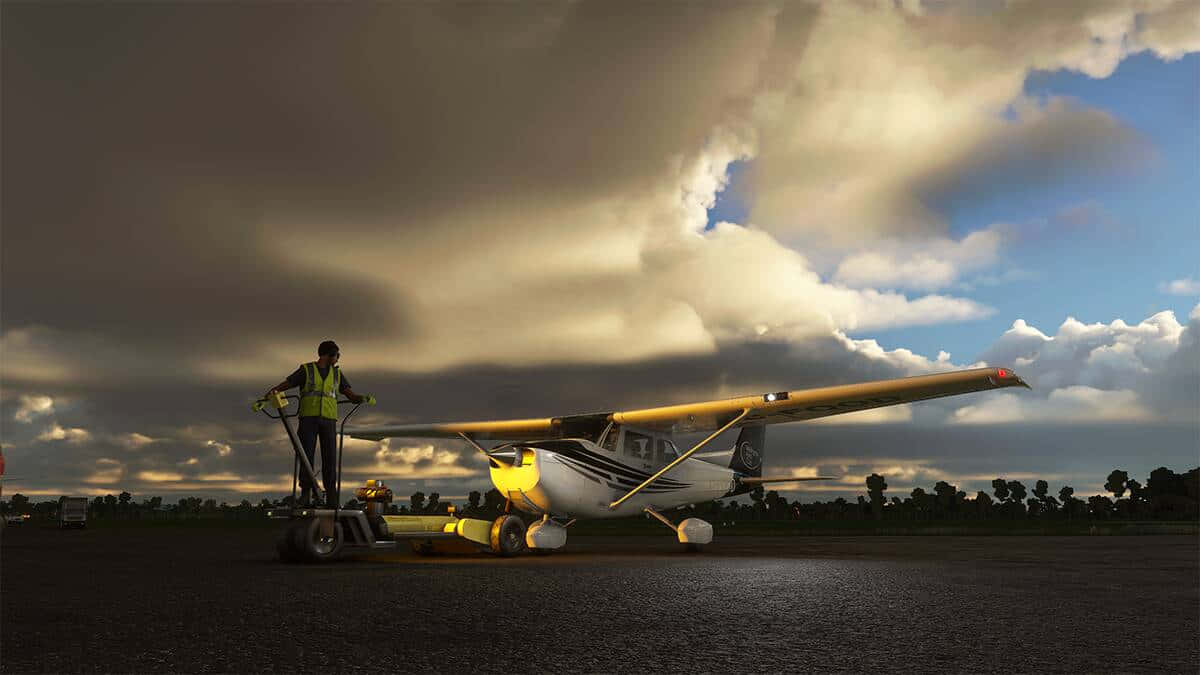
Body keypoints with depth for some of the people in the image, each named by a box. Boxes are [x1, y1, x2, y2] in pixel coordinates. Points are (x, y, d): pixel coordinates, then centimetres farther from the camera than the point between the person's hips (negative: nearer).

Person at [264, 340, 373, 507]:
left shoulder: (337, 374, 16)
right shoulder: (306, 370, 8)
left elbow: (351, 395, 9)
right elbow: (285, 384, 1)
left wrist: (363, 398, -14)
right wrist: (271, 392, -21)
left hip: (329, 420, 2)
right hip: (308, 418, -2)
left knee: (330, 458, -5)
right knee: (306, 455, -11)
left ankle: (332, 499, -4)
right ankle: (307, 492, -10)